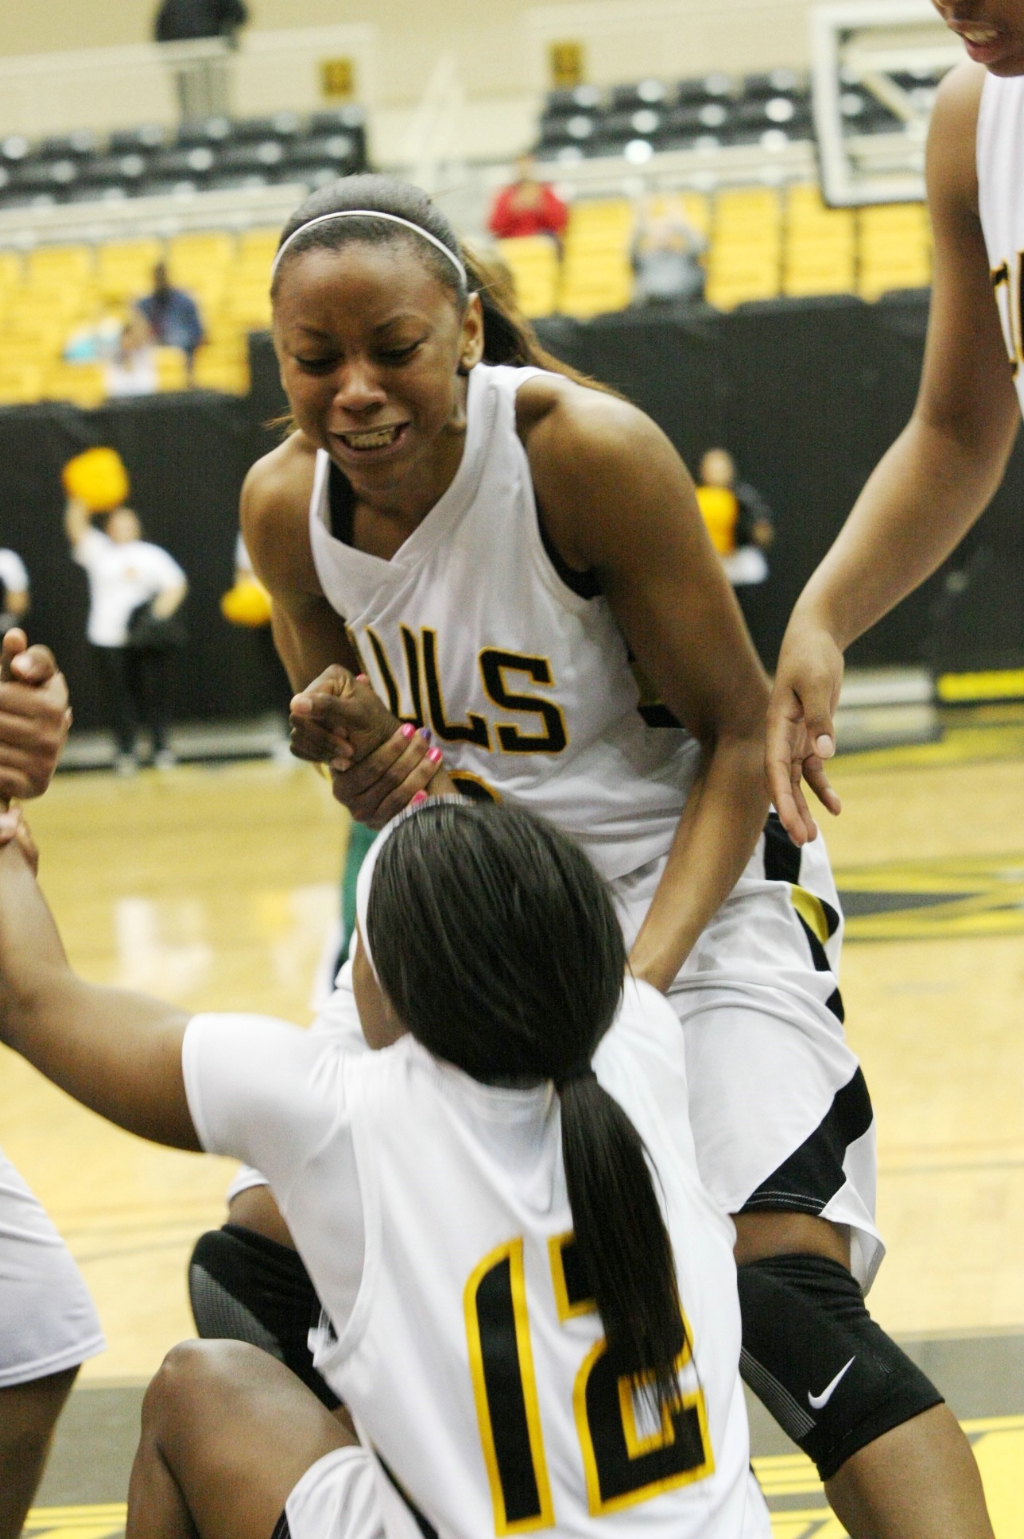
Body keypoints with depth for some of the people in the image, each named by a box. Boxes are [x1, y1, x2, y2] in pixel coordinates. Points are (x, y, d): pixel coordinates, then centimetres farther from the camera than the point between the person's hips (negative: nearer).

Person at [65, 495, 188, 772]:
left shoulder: (152, 554, 14)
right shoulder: (99, 551, 11)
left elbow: (176, 584, 7)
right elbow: (77, 528, -2)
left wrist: (162, 610, -10)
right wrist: (77, 502, -18)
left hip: (149, 637, 0)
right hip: (109, 637, 0)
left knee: (154, 692, -1)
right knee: (120, 695, -2)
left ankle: (161, 749, 7)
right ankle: (126, 752, 3)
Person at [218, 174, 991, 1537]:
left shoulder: (590, 451, -24)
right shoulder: (285, 507, -8)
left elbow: (740, 732, -17)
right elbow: (368, 765, 7)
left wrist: (641, 980, -28)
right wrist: (363, 770, -18)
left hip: (697, 895, -6)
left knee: (782, 1297, -24)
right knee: (260, 1265, 3)